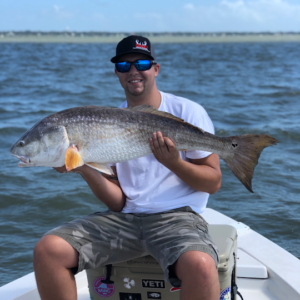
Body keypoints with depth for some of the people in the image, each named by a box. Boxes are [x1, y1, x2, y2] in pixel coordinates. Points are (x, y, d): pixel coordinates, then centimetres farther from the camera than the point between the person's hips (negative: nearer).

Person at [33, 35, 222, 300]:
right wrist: (86, 169, -12)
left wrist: (173, 163, -17)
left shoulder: (187, 112, 3)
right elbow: (117, 201, 6)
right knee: (47, 250, -16)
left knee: (200, 266, -38)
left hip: (177, 216, -3)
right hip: (124, 217, 4)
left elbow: (213, 183, 1)